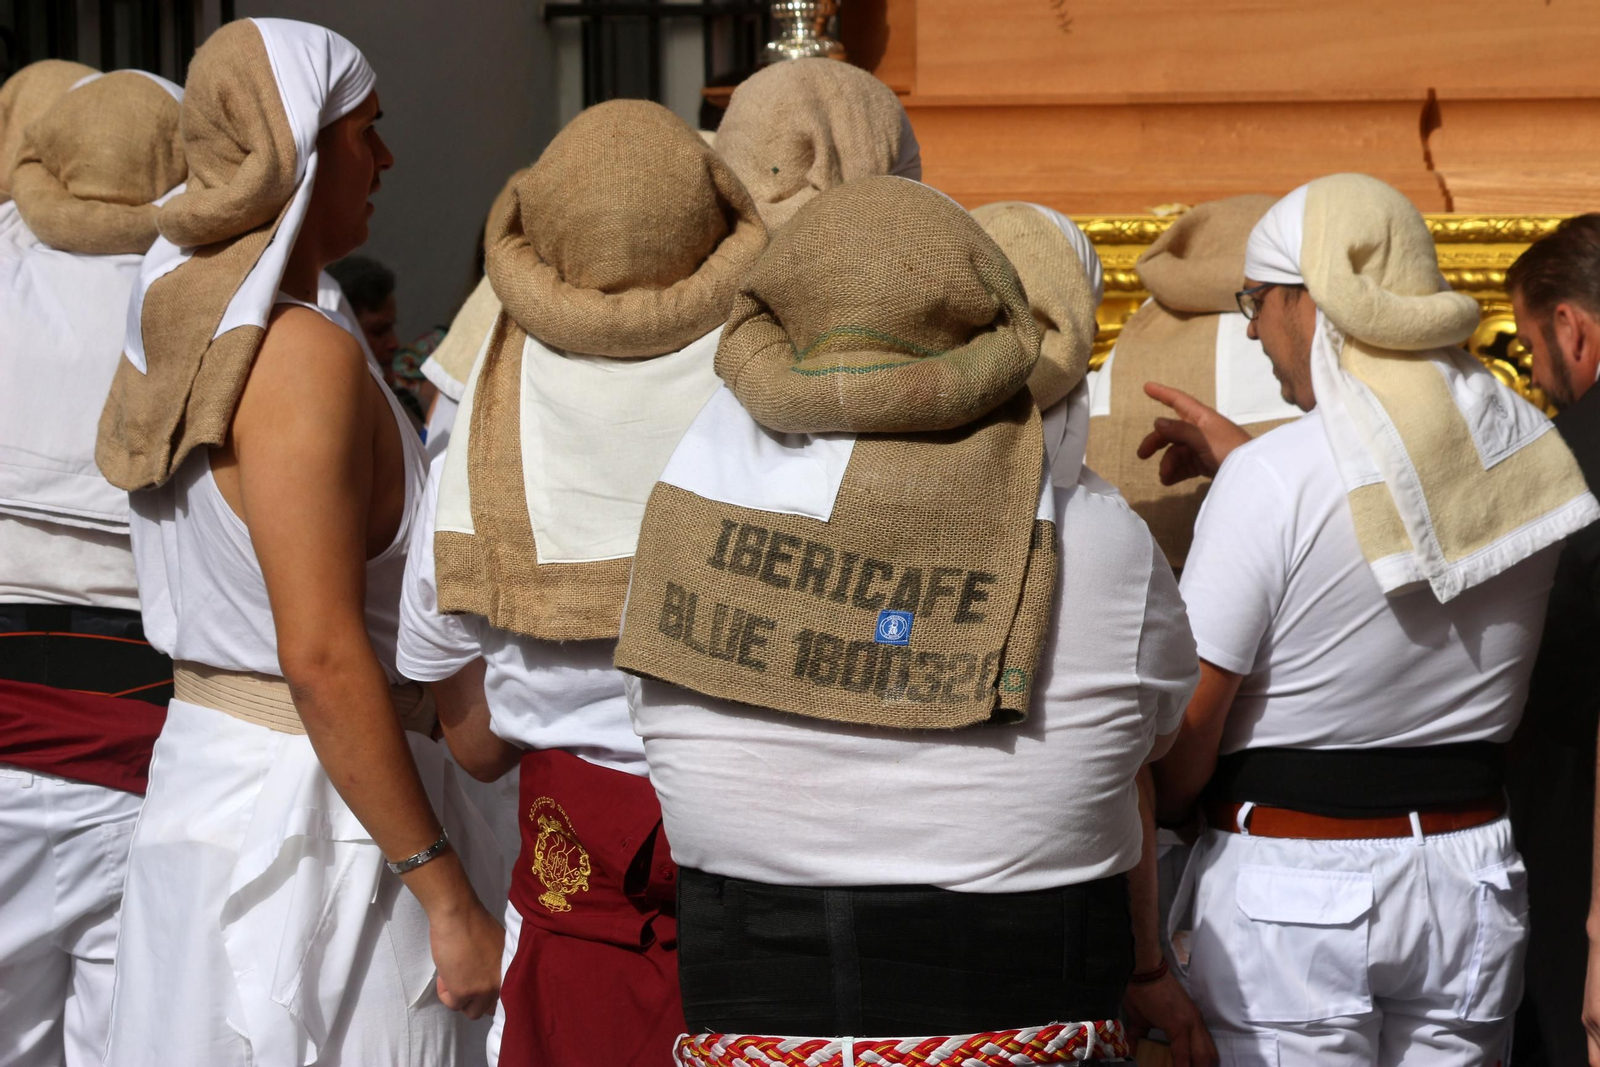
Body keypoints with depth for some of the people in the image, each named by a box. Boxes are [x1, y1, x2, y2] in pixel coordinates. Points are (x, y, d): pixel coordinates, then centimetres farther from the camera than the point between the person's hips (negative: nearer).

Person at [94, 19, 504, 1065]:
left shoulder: (175, 330, 8)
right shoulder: (303, 352, -19)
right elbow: (322, 656, -23)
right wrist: (448, 893, -19)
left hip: (204, 764, 9)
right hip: (311, 810, -9)